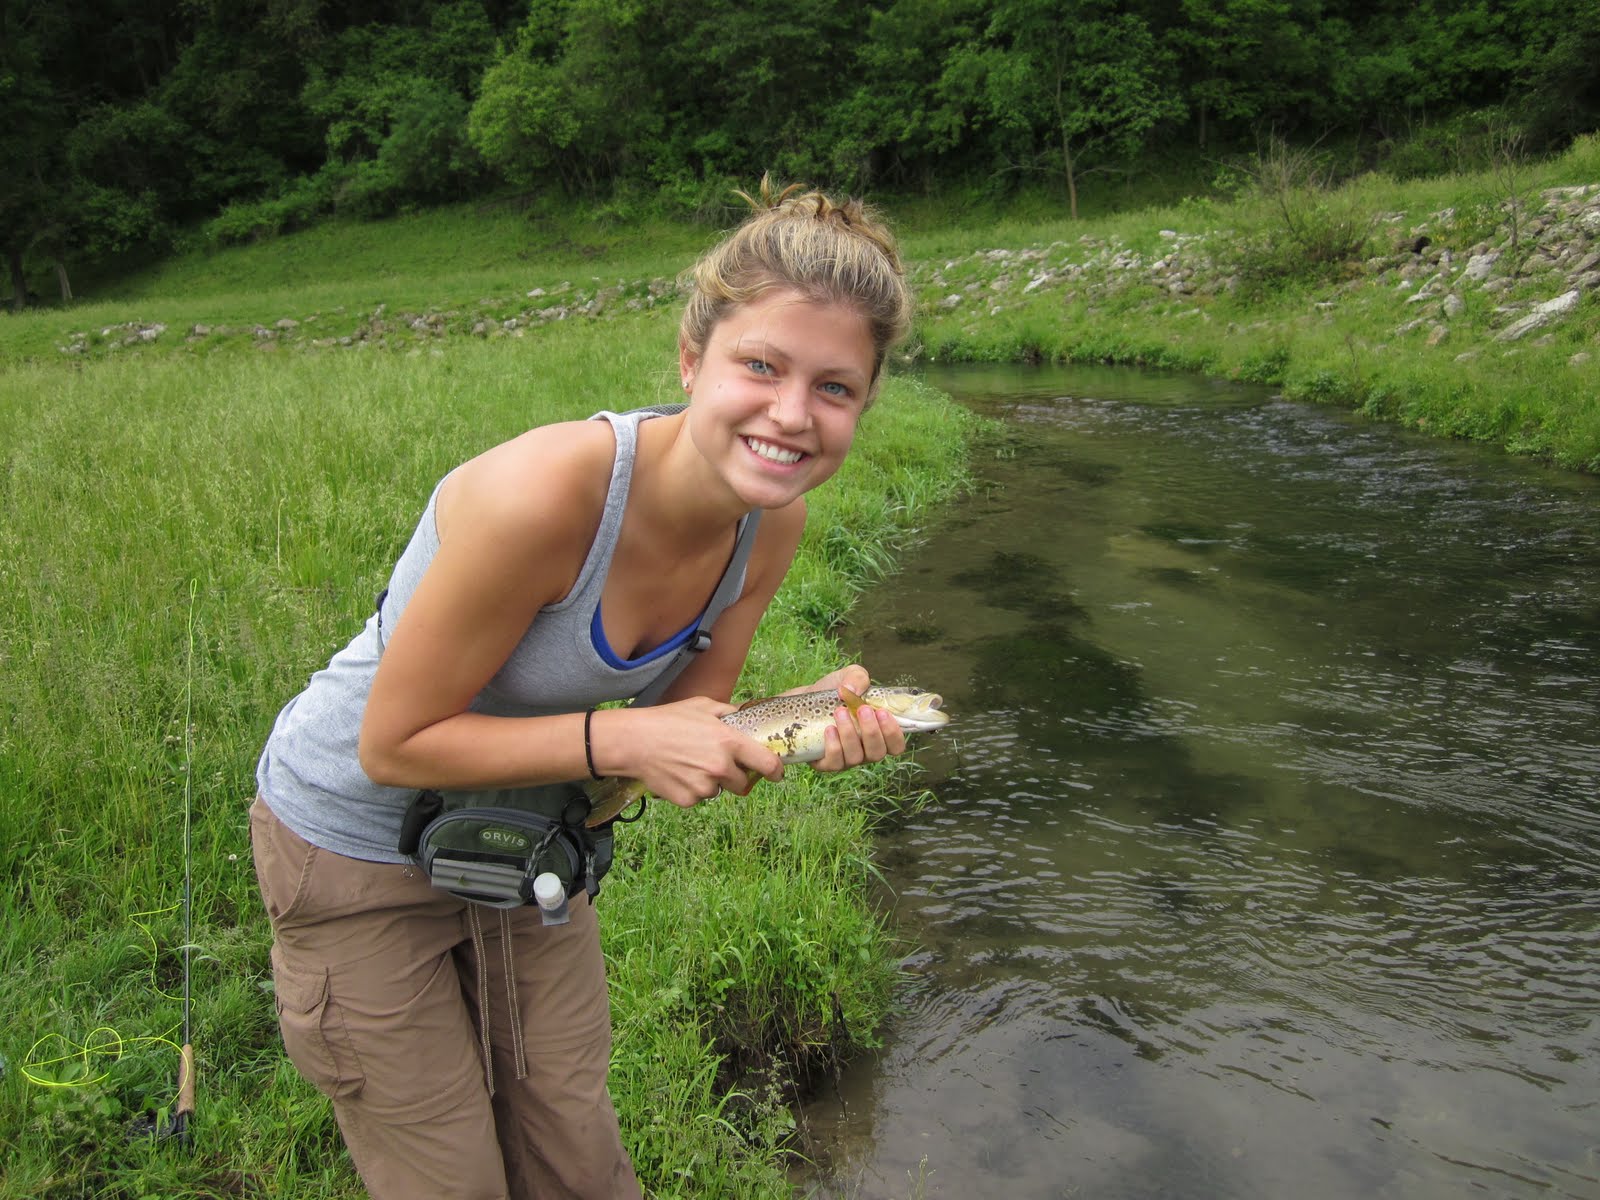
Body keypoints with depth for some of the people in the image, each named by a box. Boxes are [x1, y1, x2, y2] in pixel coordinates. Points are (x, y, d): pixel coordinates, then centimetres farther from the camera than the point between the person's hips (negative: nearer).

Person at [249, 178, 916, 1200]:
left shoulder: (774, 520, -14)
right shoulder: (543, 493, -36)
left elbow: (680, 737, -5)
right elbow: (395, 744, -25)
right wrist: (620, 738, -34)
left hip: (530, 842, 6)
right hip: (362, 840, -5)